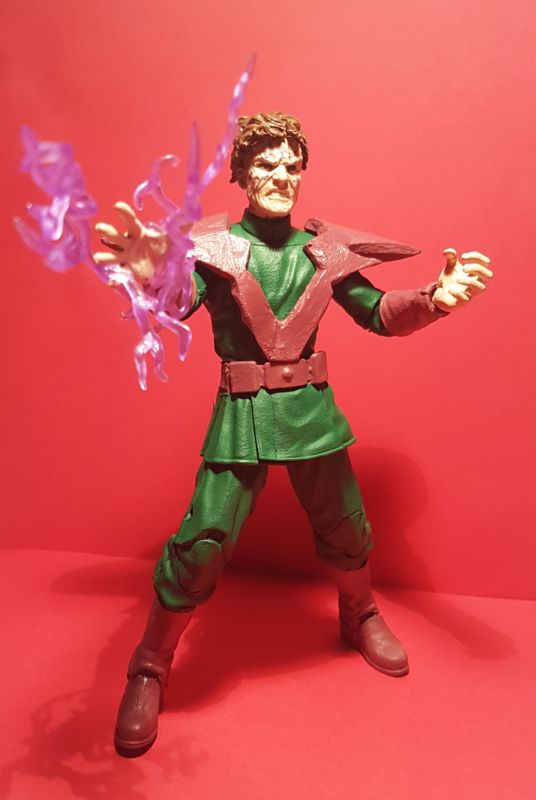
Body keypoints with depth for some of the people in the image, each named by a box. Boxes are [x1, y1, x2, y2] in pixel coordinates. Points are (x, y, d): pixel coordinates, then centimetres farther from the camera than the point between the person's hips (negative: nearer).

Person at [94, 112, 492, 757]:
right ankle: (149, 669, 19)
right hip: (242, 415, -3)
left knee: (345, 528, 15)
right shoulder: (213, 246, -3)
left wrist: (435, 298, -12)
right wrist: (154, 281, -44)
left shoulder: (323, 251, 6)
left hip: (312, 410, 4)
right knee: (203, 544, -6)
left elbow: (380, 314, 8)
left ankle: (360, 618, 47)